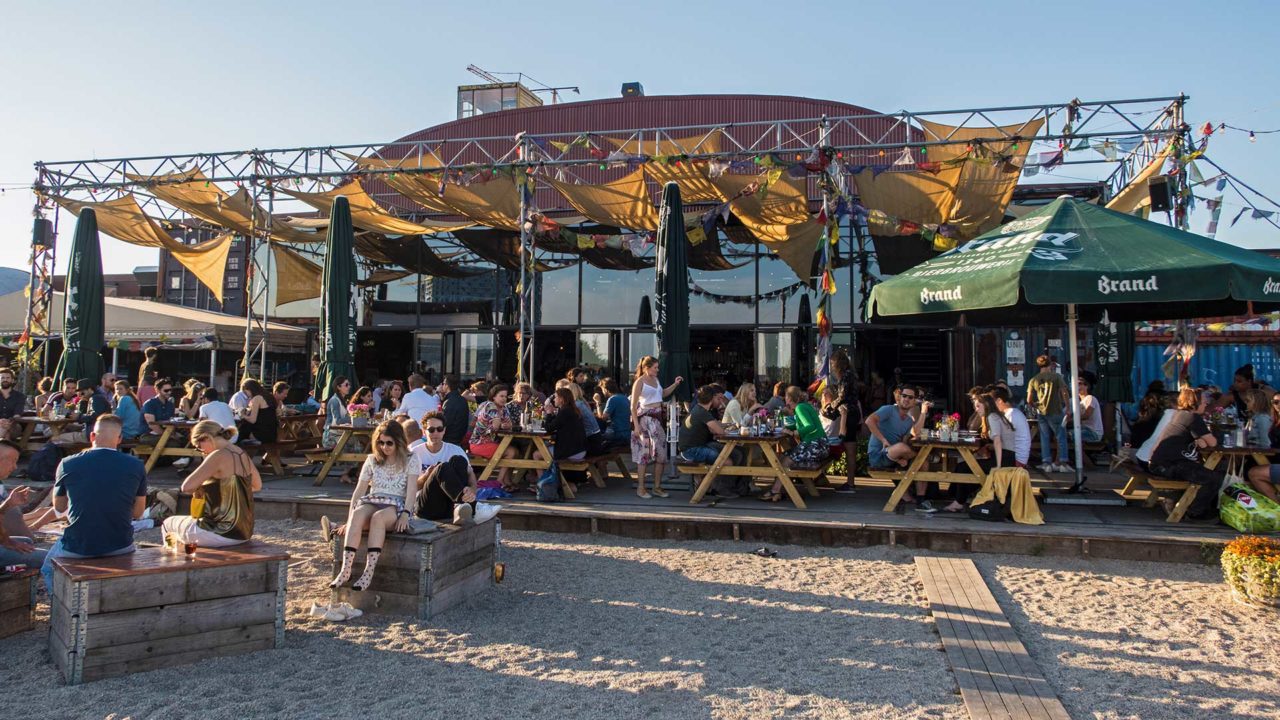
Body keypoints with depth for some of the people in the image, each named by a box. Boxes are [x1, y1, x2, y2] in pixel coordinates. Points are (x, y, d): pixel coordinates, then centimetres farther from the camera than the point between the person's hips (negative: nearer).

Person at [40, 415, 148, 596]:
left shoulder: (67, 464, -8)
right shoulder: (136, 466, -8)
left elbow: (59, 507, 10)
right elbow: (138, 513, 3)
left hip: (76, 549, 0)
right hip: (120, 547, 1)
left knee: (49, 567, 33)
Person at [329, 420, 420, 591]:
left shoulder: (411, 460, 6)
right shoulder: (372, 460, 16)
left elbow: (412, 489, -6)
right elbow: (359, 491, 11)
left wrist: (405, 514, -21)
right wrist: (349, 519, 0)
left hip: (397, 505, -3)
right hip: (372, 501, 3)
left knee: (378, 517, -38)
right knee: (358, 514, -34)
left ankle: (369, 572, -43)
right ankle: (345, 569, -42)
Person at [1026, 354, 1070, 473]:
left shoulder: (1033, 380, 6)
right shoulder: (1056, 377, -3)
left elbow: (1029, 400, 5)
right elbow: (1064, 393, -11)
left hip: (1041, 412, 3)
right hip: (1055, 411, -3)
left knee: (1045, 438, 9)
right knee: (1061, 437, 4)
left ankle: (1046, 463, 7)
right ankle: (1063, 463, 1)